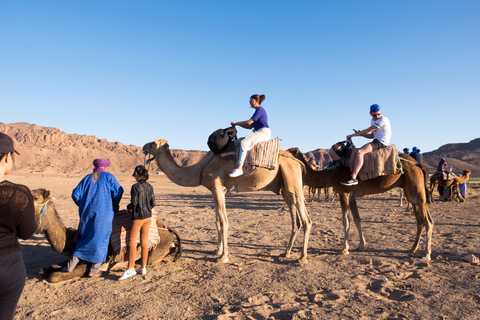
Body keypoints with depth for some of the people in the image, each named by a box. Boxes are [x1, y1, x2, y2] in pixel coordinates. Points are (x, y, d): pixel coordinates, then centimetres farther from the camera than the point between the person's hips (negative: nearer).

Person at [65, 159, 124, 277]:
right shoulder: (108, 177, 1)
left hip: (87, 214, 4)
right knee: (100, 239, 5)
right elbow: (118, 191, -9)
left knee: (84, 238, 19)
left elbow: (76, 194, 8)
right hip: (103, 213, -4)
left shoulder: (87, 178, 11)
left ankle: (71, 265, 21)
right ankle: (94, 269, 10)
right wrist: (115, 205, 9)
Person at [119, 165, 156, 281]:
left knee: (132, 242, 1)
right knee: (144, 242, 12)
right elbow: (153, 204, 6)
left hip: (138, 217, -6)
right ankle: (143, 268, 18)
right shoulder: (150, 187, 3)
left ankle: (130, 269, 1)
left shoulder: (136, 187, -14)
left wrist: (129, 207, 5)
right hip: (148, 217, 6)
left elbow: (134, 203, -16)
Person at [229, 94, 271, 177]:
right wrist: (238, 124, 14)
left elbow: (249, 122, -12)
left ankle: (239, 168, -38)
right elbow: (250, 126, 21)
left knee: (243, 142, -28)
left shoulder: (260, 109, -5)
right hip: (260, 133, 11)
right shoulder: (258, 111, 25)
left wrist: (236, 123, 0)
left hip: (264, 132, -11)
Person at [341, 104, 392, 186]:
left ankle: (353, 178, -37)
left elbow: (367, 130, -14)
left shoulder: (383, 119, -12)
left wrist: (352, 135, -8)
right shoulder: (373, 121, 18)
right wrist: (360, 134, 5)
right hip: (376, 141, 10)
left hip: (381, 142, -10)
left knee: (359, 152, -29)